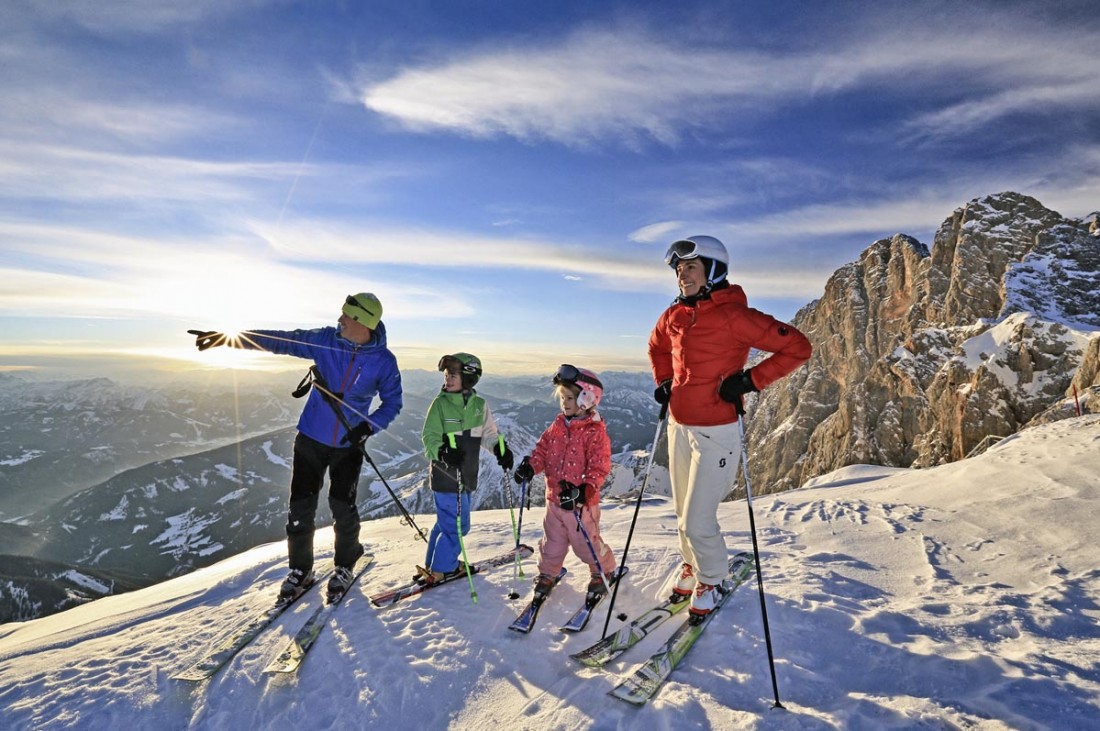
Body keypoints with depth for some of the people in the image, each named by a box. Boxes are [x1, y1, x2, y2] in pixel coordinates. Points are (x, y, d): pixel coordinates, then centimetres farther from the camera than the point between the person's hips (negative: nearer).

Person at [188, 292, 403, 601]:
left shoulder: (384, 361, -12)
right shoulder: (325, 340, -7)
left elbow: (392, 402, -3)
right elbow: (282, 340, -6)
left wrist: (369, 427, -17)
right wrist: (233, 337, -16)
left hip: (349, 445, -2)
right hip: (311, 438, 2)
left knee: (343, 507, 2)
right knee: (300, 506, 6)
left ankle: (345, 566, 29)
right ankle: (300, 569, 28)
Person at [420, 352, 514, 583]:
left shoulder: (479, 404, 3)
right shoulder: (440, 403, -9)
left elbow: (488, 434, 11)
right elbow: (430, 437, -10)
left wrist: (500, 448, -7)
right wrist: (443, 452, -29)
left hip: (467, 475, 5)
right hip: (445, 475, -5)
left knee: (447, 521, 18)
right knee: (457, 524, -2)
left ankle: (434, 563, 36)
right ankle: (440, 569, 18)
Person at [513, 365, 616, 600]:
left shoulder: (595, 432, -15)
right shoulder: (557, 426, 4)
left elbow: (599, 467, -17)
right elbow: (542, 450, 8)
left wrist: (585, 490, -29)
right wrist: (530, 466, -10)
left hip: (581, 503, -5)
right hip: (555, 498, 5)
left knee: (586, 542, 9)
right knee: (552, 541, 18)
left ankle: (603, 571, 35)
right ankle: (548, 573, 40)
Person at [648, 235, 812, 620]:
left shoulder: (733, 315, -16)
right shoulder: (674, 316, 4)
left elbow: (797, 347, -14)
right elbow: (657, 347, 25)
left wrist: (751, 379, -19)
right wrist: (663, 382, 11)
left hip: (716, 433, -6)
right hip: (679, 427, 6)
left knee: (698, 521, -1)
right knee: (683, 513, 19)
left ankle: (711, 579, 28)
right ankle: (692, 567, 44)